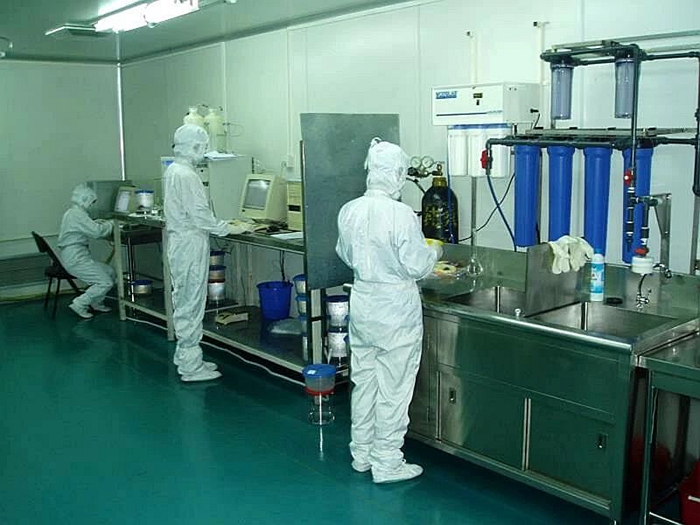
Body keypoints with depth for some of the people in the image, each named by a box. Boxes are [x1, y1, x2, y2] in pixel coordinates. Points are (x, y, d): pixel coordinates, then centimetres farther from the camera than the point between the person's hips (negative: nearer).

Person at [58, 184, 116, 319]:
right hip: (75, 259, -11)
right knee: (105, 283, -13)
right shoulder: (78, 214, -18)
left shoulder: (71, 212, 15)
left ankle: (96, 303, 21)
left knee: (110, 272, 12)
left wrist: (96, 223, 14)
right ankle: (79, 305, -5)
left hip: (74, 257, 11)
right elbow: (96, 232, -25)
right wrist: (110, 224, -7)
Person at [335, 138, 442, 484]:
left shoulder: (348, 211, -2)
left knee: (364, 381, 17)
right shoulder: (401, 215, -21)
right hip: (396, 312, -6)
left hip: (361, 305, 6)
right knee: (393, 388, 6)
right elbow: (416, 266, -15)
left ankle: (362, 454, 31)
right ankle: (387, 463, 17)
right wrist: (433, 253, 4)